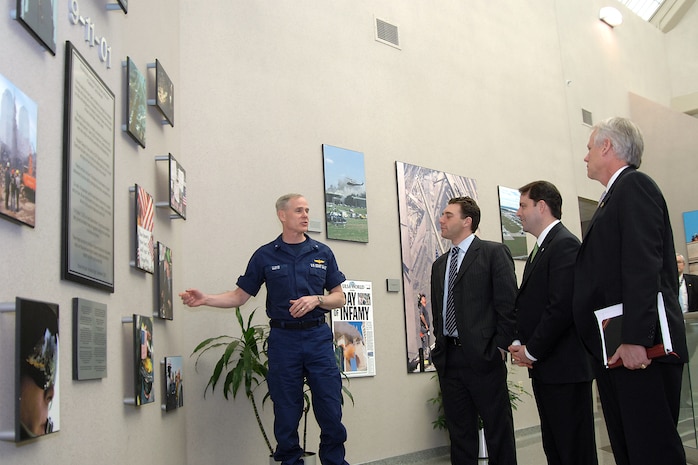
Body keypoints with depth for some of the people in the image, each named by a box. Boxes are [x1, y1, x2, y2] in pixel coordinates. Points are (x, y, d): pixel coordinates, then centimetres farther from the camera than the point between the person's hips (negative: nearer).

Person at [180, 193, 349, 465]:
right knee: (286, 415, 5)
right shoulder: (265, 256, 6)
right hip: (283, 339, 0)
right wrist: (204, 299, -6)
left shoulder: (322, 253, 8)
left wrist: (316, 300, -10)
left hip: (317, 337, 1)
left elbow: (339, 298, 10)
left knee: (331, 413, -1)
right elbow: (240, 296, 8)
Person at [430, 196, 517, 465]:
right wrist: (439, 347, 9)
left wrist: (500, 347, -11)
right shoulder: (439, 265, 18)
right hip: (448, 359, 6)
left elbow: (508, 304, -7)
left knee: (499, 430, 2)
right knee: (460, 433, 11)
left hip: (483, 357, -6)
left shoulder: (493, 253, -2)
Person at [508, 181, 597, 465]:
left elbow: (562, 306, -21)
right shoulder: (541, 249, 19)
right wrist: (518, 343, 4)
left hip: (564, 367, -10)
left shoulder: (564, 244, -12)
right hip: (544, 368, 10)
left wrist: (532, 351, -13)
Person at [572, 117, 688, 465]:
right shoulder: (615, 195, 22)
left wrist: (635, 339, -24)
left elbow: (643, 266, -18)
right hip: (614, 350, 10)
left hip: (640, 349, -10)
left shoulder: (634, 186, -6)